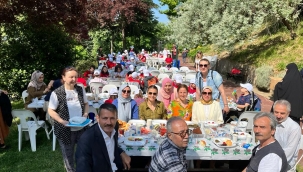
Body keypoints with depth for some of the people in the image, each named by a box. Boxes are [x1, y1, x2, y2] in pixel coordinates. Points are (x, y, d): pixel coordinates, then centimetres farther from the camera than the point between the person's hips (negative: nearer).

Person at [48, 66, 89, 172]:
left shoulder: (80, 90, -1)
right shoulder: (57, 93, -13)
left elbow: (86, 104, 12)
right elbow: (51, 111, -8)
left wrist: (85, 114, -6)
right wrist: (62, 121, -19)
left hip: (81, 128, 4)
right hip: (65, 130, -3)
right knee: (68, 154, 15)